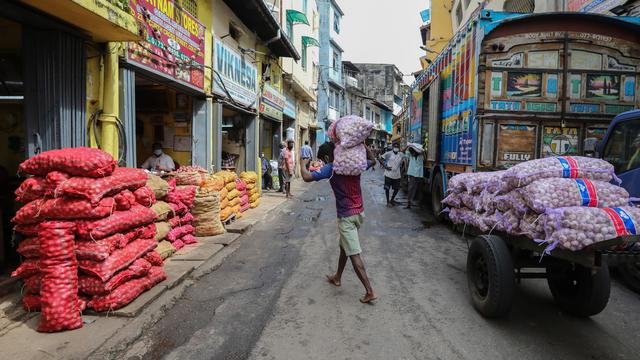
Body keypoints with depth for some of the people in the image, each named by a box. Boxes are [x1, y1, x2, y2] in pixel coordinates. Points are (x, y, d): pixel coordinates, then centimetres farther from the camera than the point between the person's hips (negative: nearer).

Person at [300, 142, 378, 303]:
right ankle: (337, 277, 39)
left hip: (346, 216, -7)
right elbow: (373, 160, 23)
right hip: (359, 213, 8)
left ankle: (370, 292, -5)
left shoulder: (331, 168, -13)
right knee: (344, 246, 23)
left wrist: (303, 164, -1)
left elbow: (307, 177, -20)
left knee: (354, 254, -4)